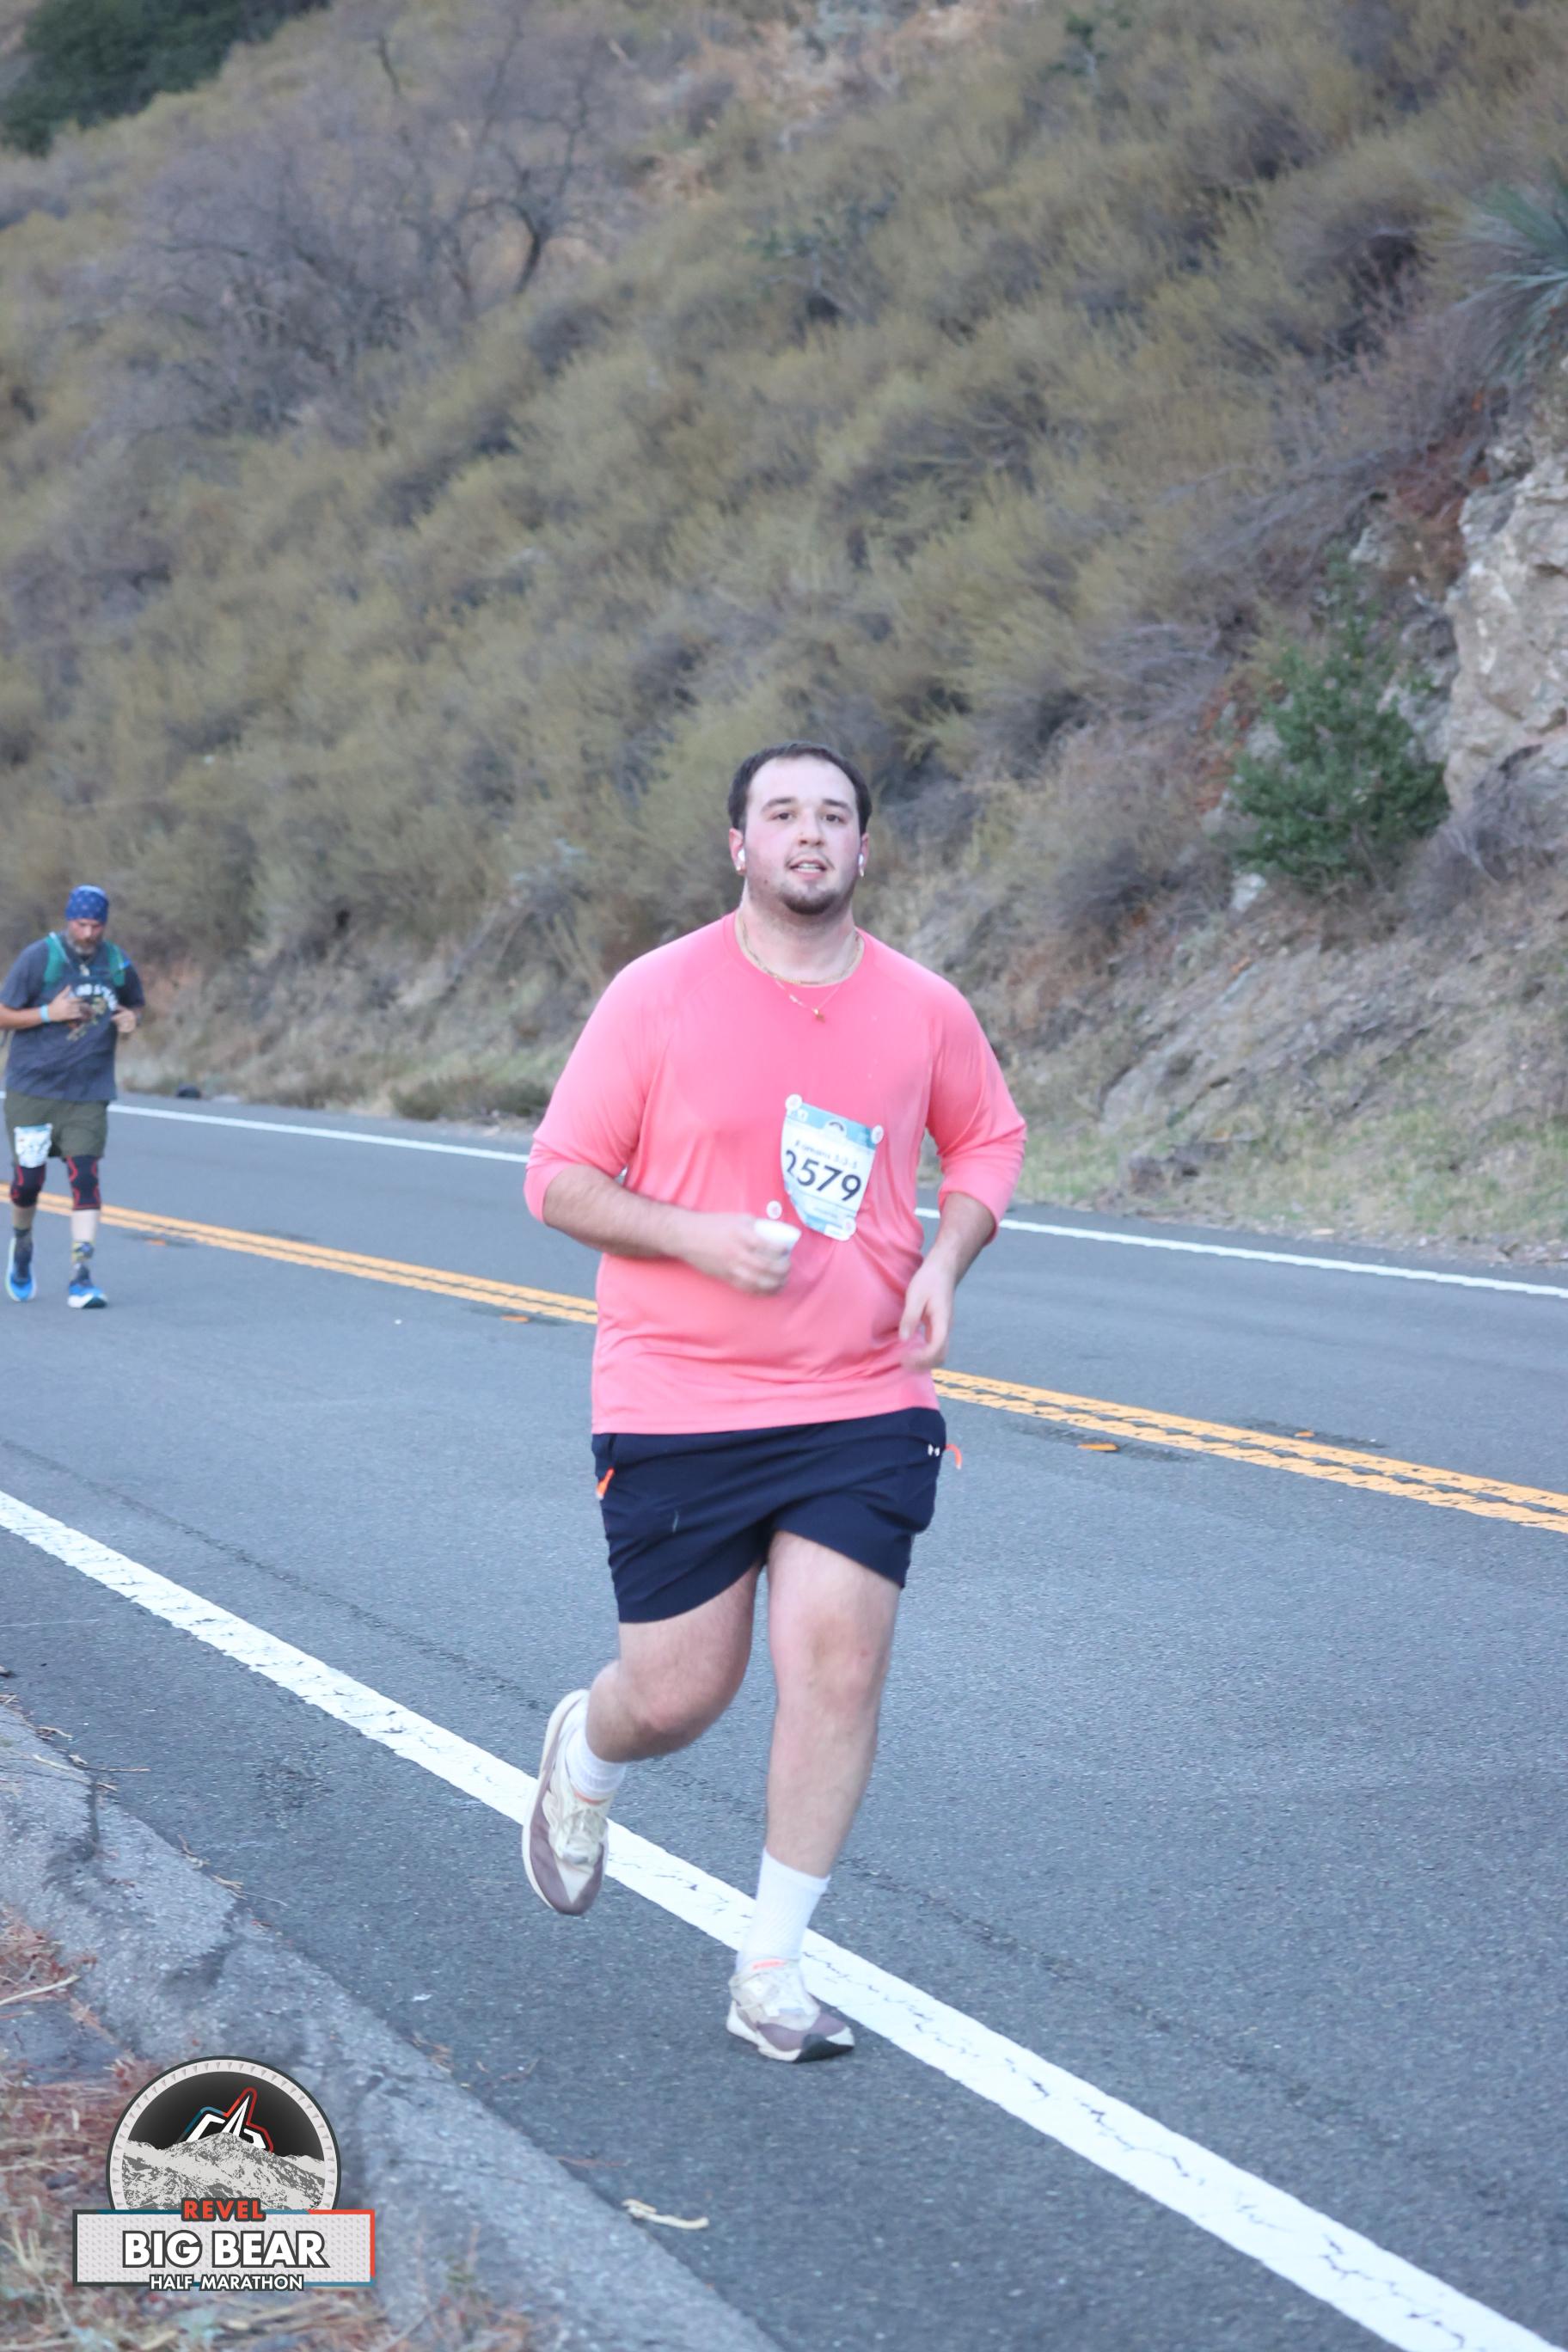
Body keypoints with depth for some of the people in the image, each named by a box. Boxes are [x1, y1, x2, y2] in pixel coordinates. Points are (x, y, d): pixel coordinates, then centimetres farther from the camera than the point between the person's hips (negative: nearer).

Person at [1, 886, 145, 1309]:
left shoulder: (118, 964, 3)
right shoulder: (38, 958, -8)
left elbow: (134, 1004, 21)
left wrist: (130, 1019, -2)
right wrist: (49, 1013, -20)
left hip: (88, 1094, 2)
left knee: (85, 1177, -11)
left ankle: (82, 1274, -12)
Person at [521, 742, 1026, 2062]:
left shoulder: (924, 1010, 3)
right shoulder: (659, 996, -5)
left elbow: (991, 1138, 21)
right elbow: (558, 1182, -2)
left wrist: (945, 1263, 2)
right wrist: (702, 1237, -17)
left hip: (864, 1404, 2)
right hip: (676, 1408, -2)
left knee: (839, 1665, -8)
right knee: (678, 1697, 2)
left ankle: (772, 1971, 7)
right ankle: (583, 1757, 41)